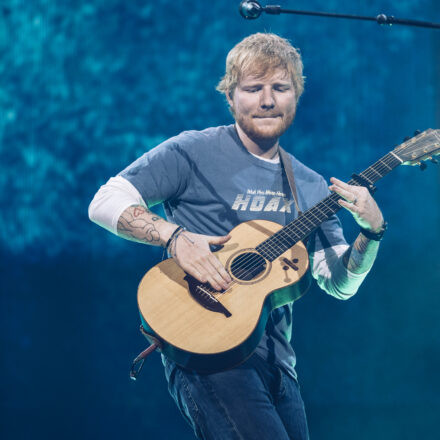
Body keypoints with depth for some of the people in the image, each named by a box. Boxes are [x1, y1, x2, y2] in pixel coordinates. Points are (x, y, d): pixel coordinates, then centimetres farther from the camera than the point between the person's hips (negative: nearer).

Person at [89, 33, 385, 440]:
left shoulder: (310, 187, 15)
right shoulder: (194, 152, -1)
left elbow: (339, 284, 14)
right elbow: (105, 203, -7)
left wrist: (372, 231, -4)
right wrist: (175, 236, -21)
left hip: (276, 361, 7)